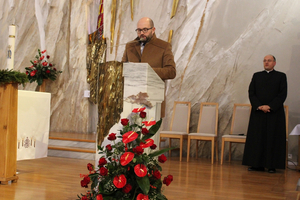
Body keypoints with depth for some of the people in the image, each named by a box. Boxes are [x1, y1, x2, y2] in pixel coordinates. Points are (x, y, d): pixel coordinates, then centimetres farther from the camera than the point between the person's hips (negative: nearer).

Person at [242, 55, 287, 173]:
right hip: (258, 112, 2)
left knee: (273, 139, -2)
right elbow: (251, 93, 6)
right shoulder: (256, 76, 13)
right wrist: (259, 106, -10)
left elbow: (282, 94, -3)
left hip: (275, 113, -2)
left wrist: (269, 106, -14)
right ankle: (257, 164, 7)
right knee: (257, 138, 1)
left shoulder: (281, 76, 6)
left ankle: (272, 165, 3)